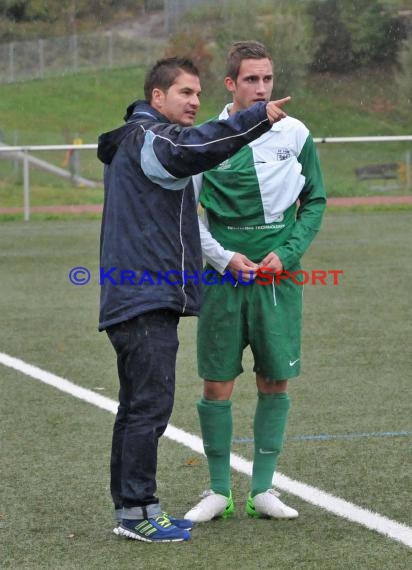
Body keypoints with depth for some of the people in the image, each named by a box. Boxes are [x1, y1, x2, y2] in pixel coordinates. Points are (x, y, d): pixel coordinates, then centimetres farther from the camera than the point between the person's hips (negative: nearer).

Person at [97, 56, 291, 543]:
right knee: (150, 404, -9)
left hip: (132, 298, 11)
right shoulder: (147, 137, -10)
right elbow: (192, 148, -32)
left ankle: (129, 508, 17)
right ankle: (137, 511, -8)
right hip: (148, 298, -11)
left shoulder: (133, 142, 23)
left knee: (137, 406, 13)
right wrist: (257, 118, -36)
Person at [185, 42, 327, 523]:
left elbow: (315, 201, 9)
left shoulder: (294, 135, 2)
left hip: (277, 277, 1)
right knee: (216, 384, 0)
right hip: (222, 279, -1)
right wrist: (225, 258, -7)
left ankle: (262, 490, 13)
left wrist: (286, 253, -5)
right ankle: (219, 491, 12)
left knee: (275, 383, 3)